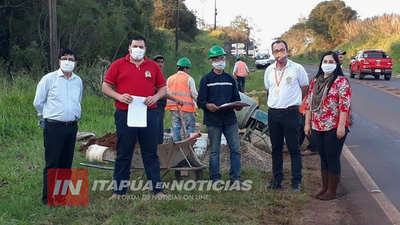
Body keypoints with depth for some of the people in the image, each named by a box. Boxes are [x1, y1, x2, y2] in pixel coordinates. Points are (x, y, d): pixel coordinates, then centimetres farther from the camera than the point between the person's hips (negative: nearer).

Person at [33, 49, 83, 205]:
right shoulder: (49, 78, -6)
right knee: (52, 164, -2)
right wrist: (50, 115, 9)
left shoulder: (78, 81, 8)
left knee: (66, 163, 11)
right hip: (54, 127, -5)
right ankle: (48, 197, 6)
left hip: (72, 127, 5)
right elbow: (38, 102, 0)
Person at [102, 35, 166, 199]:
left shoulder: (153, 66, 10)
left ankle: (157, 189, 13)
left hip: (149, 114, 1)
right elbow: (105, 87, 3)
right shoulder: (118, 65, 4)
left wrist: (155, 97, -7)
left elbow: (163, 88, 13)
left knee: (151, 153, 7)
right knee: (123, 154, 6)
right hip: (124, 115, -1)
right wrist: (119, 96, -13)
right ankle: (118, 190, 14)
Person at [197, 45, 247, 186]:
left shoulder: (230, 79, 16)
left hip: (230, 118, 3)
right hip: (213, 120, -3)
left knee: (236, 148, 1)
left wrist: (238, 105, -5)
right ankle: (215, 178, 13)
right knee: (214, 150, 4)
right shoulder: (206, 79, 3)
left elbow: (236, 98, 18)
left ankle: (236, 177, 10)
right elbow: (200, 101, -1)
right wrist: (207, 105, -23)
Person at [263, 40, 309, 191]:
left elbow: (305, 88, 5)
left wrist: (293, 101, 8)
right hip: (273, 113, 5)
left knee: (294, 149, 0)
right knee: (276, 149, 12)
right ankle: (277, 179, 21)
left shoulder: (297, 68, -6)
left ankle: (297, 181, 7)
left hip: (291, 113, -4)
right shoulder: (269, 70, 7)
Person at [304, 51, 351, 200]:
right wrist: (307, 123, 9)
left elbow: (345, 105, -14)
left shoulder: (341, 82, -8)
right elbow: (309, 103, 13)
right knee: (323, 158, 14)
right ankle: (324, 187, 24)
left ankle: (332, 190, 12)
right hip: (317, 127, 6)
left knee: (332, 158, 1)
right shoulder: (315, 81, 12)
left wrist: (341, 126, -19)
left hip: (334, 127, -6)